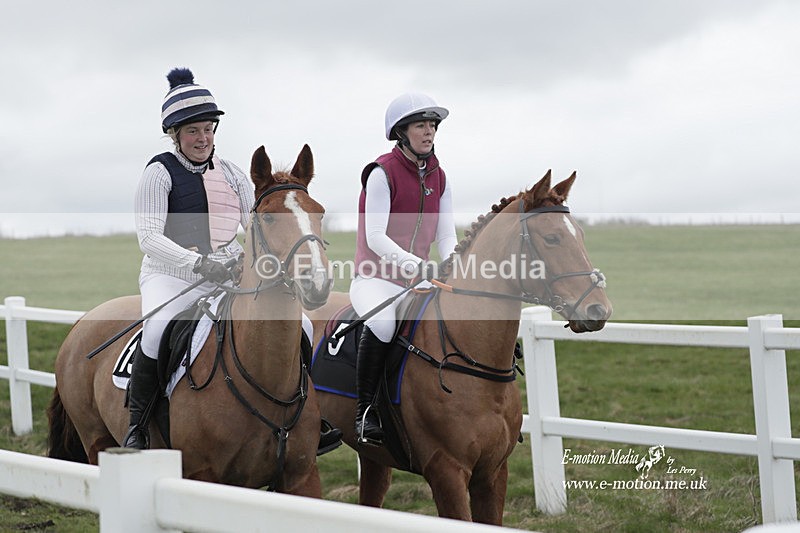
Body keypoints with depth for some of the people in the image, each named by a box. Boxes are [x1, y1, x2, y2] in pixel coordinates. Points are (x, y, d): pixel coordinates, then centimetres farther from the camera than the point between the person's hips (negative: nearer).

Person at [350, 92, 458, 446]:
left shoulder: (439, 178, 11)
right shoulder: (382, 173, -9)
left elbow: (446, 236, 8)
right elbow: (375, 237, -16)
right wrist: (416, 265, -29)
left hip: (418, 279, 7)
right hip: (375, 278, -7)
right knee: (381, 324, -38)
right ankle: (365, 410, -24)